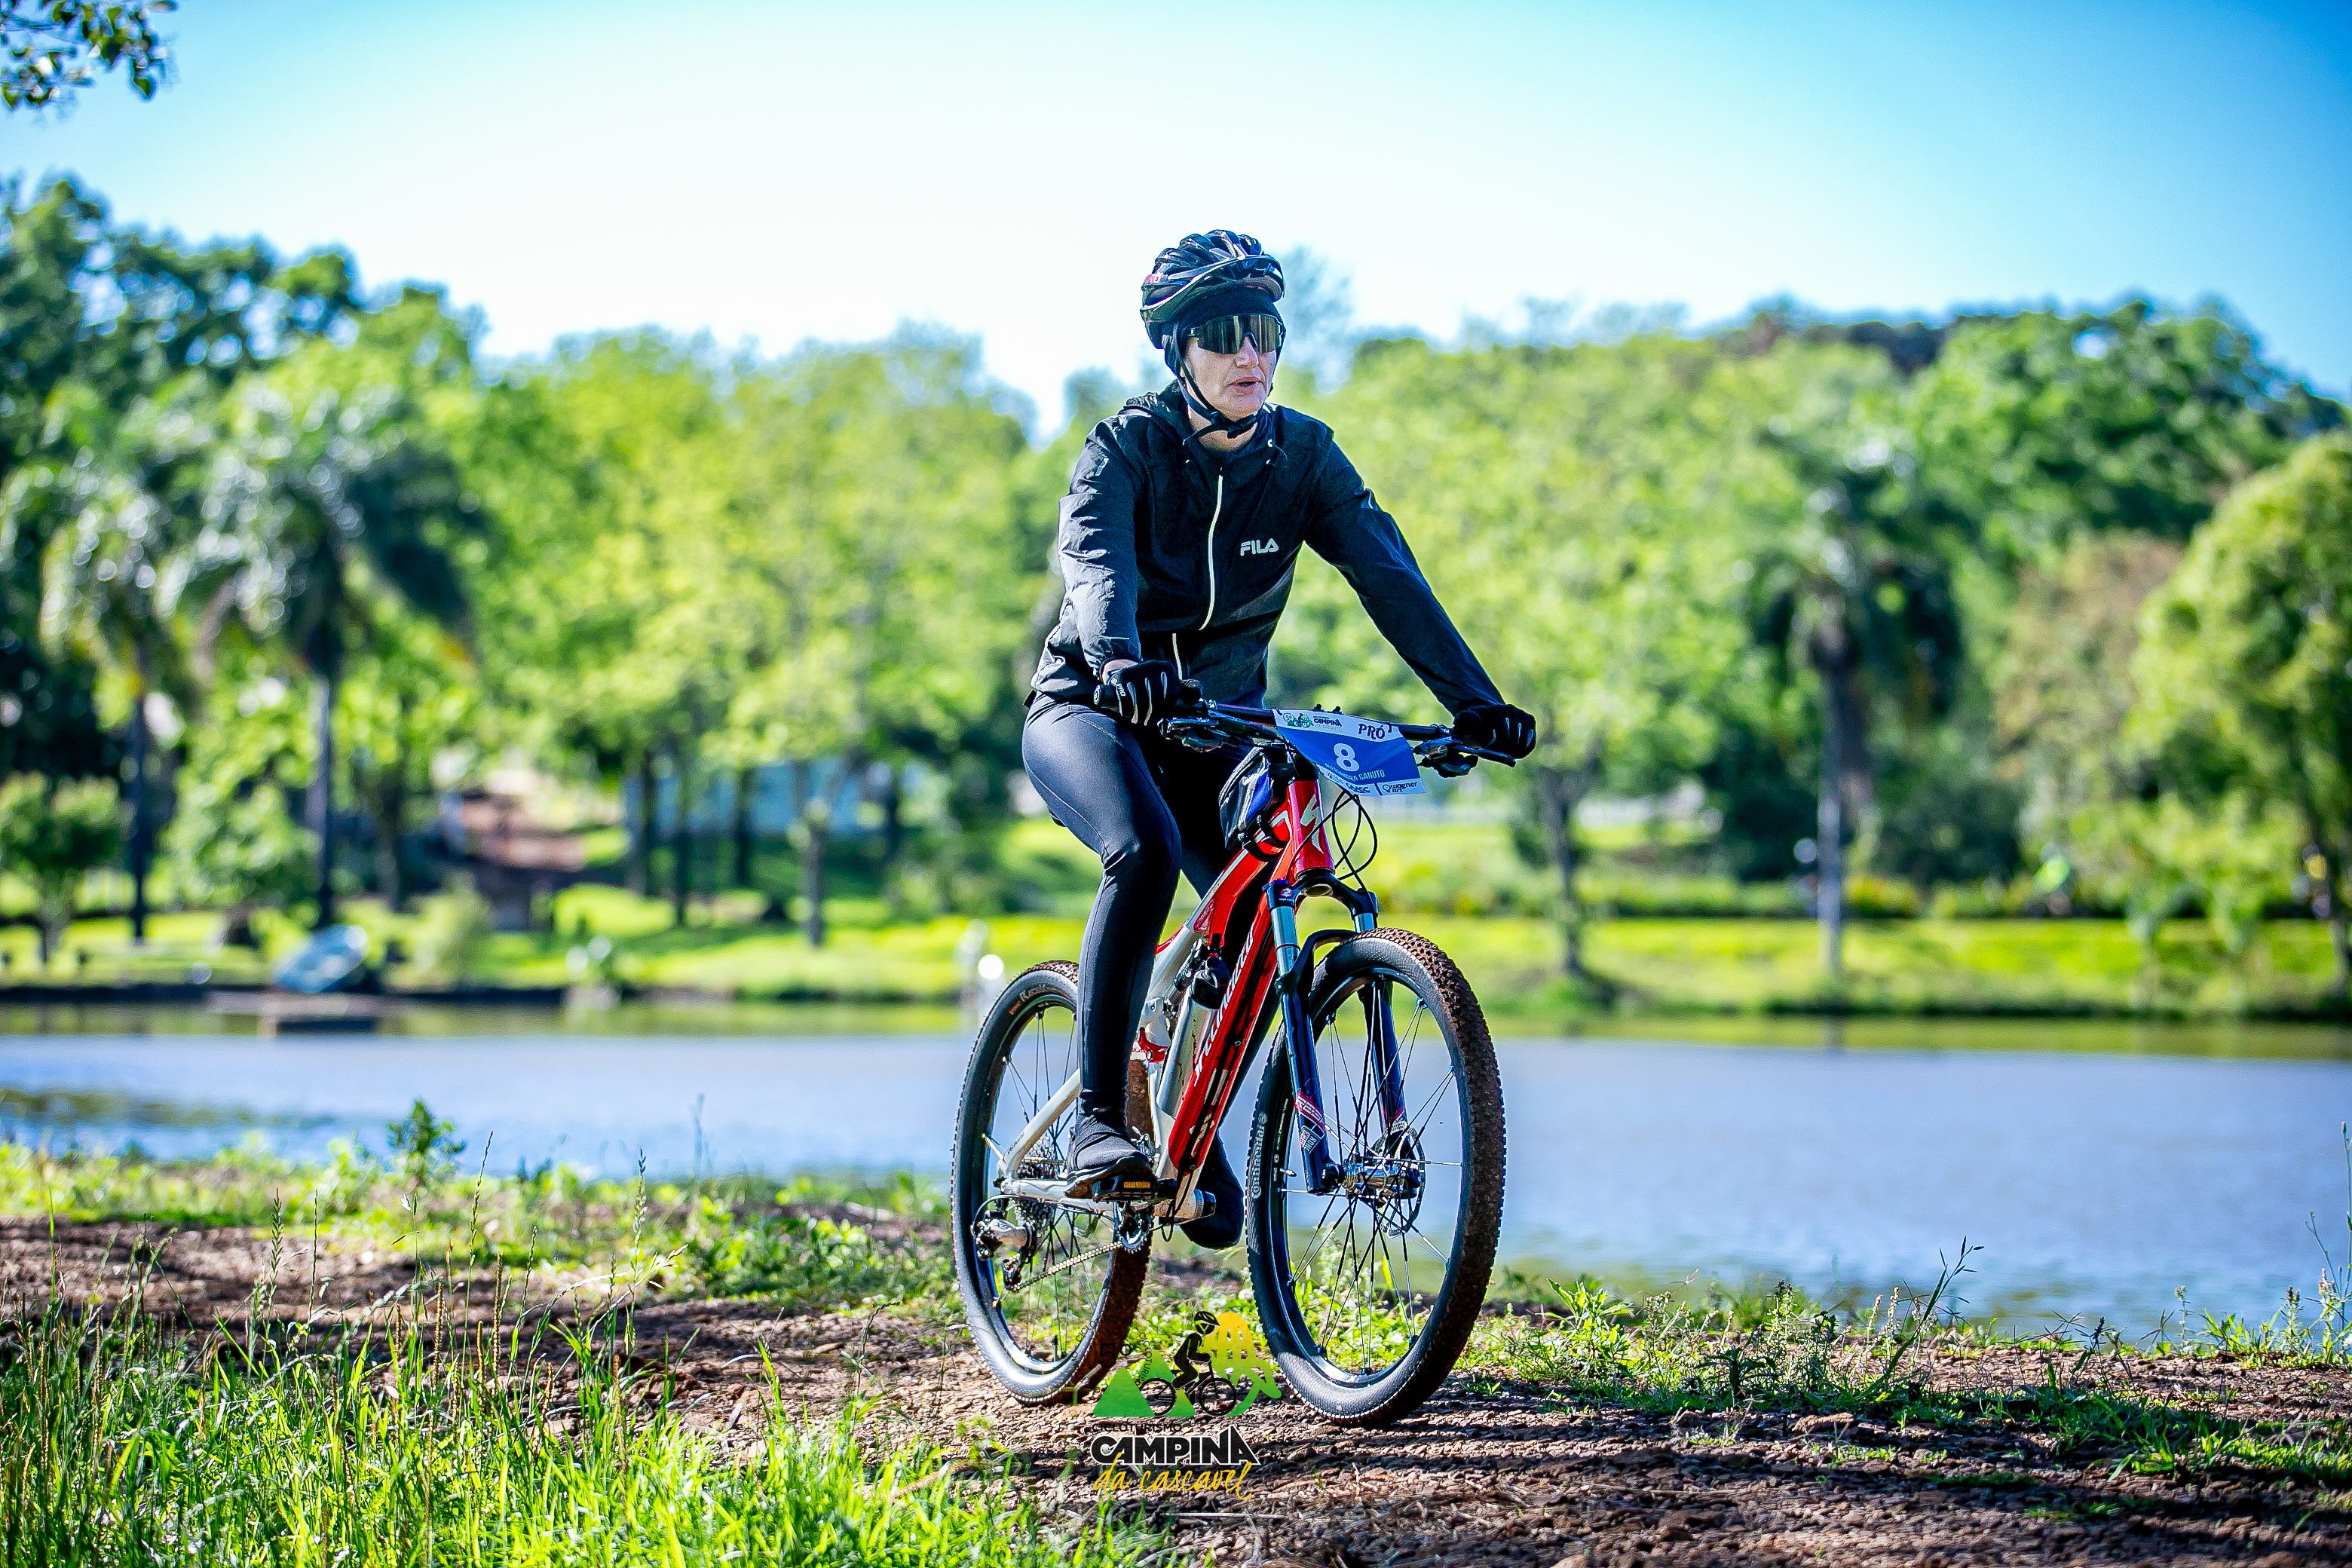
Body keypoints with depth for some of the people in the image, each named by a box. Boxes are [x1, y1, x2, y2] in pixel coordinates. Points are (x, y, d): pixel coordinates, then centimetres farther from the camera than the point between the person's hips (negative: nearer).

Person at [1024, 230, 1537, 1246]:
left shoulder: (1303, 455, -6)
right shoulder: (1126, 448, -16)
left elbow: (1388, 574, -16)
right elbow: (1094, 561, -35)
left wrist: (1473, 699, -30)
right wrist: (1120, 662, -57)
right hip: (1092, 707, -4)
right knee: (1146, 851, -34)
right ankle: (1098, 1121, -29)